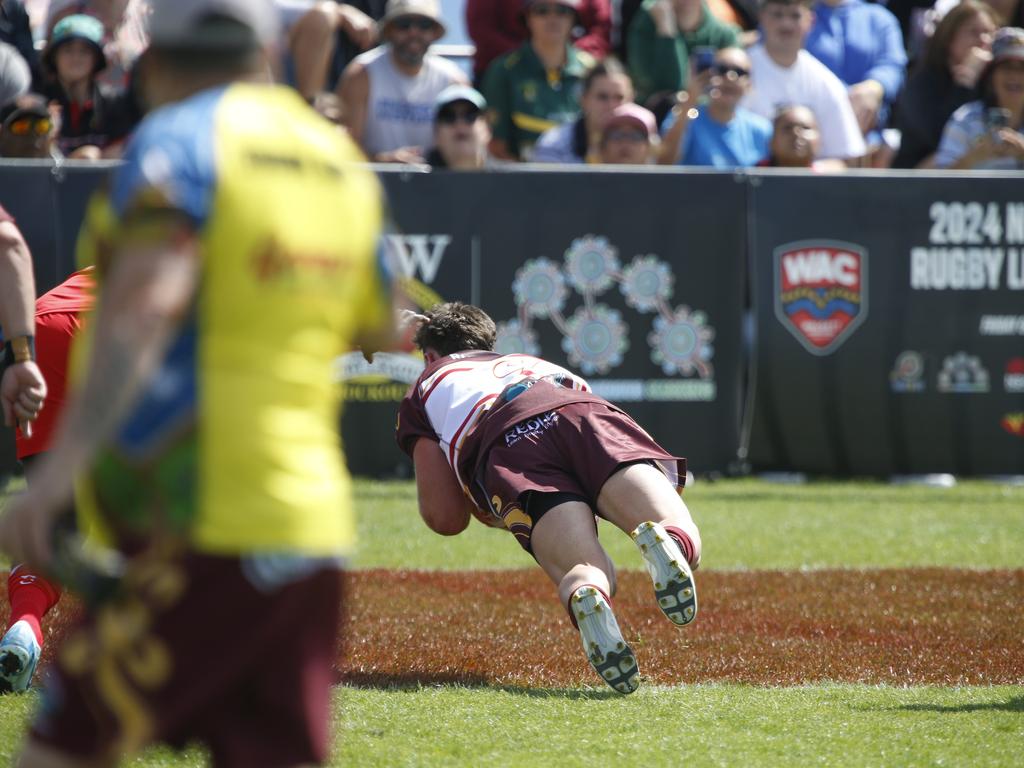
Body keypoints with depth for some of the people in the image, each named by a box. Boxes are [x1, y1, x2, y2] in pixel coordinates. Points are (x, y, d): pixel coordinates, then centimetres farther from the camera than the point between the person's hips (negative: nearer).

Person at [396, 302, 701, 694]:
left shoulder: (427, 387, 33)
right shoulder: (530, 362, 47)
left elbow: (446, 519, 21)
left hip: (508, 441, -2)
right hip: (590, 415, 2)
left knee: (586, 573, -16)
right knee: (686, 550, -9)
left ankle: (588, 602, -53)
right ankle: (666, 543, -47)